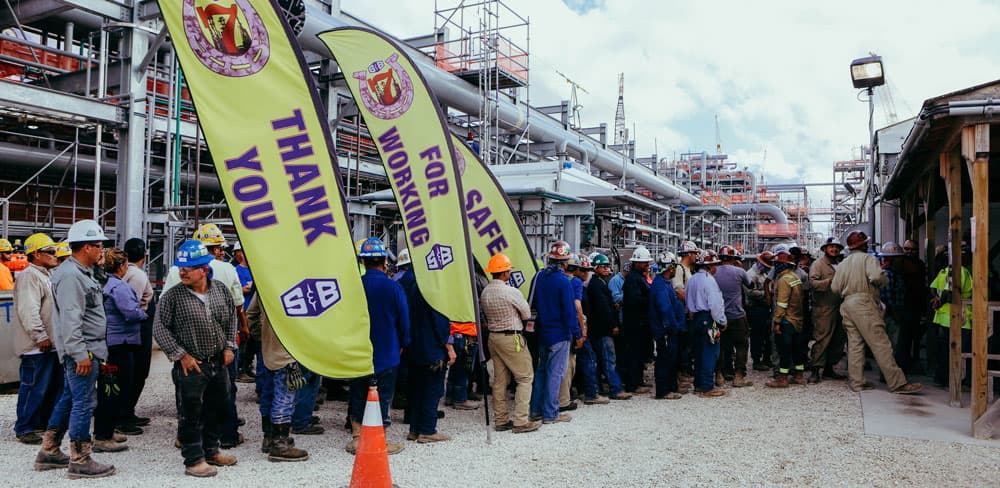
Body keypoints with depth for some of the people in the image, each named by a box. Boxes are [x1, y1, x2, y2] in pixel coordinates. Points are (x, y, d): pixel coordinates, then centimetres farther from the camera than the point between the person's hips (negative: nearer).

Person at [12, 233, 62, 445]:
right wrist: (40, 336, -23)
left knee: (54, 385, 15)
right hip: (37, 347, -10)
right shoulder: (29, 276, -13)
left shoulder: (47, 275, 19)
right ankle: (23, 428, 3)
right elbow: (29, 311, -22)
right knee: (35, 387, -6)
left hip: (51, 343, 10)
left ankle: (44, 422, 27)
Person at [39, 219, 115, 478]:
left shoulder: (82, 273, 15)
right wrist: (81, 353, -23)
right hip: (81, 351, -11)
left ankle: (49, 452, 28)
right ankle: (80, 462, 3)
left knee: (69, 399, 17)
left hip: (86, 350, 11)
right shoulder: (70, 275, -17)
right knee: (84, 403, -5)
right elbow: (70, 319, -23)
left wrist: (94, 350, 22)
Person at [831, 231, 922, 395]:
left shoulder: (843, 264, 17)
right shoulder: (868, 258, -1)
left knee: (855, 344, 8)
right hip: (863, 302, -7)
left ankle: (856, 381, 8)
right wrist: (883, 280, 1)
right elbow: (876, 276, -20)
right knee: (881, 344, -9)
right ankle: (897, 383, -9)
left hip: (847, 304, 7)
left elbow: (835, 287, 9)